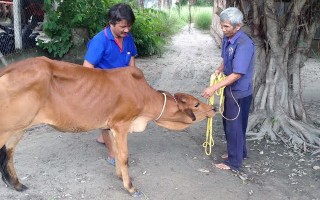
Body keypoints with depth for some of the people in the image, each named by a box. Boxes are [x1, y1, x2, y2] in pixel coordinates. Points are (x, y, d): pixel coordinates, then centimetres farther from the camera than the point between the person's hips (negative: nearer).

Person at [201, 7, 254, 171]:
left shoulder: (244, 44, -26)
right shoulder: (226, 38, 1)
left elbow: (237, 74, -28)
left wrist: (214, 88, -30)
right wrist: (219, 70, -3)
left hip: (240, 92, -9)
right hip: (230, 89, 9)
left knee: (234, 126, 3)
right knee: (229, 123, 20)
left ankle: (234, 162, 20)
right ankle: (239, 152, 39)